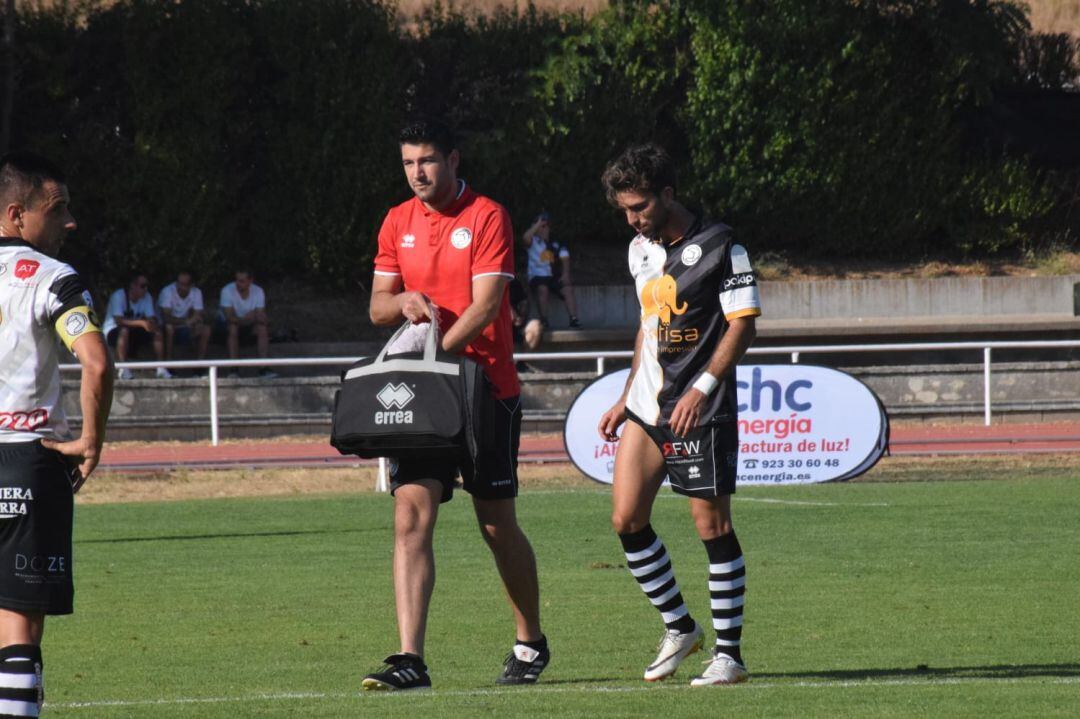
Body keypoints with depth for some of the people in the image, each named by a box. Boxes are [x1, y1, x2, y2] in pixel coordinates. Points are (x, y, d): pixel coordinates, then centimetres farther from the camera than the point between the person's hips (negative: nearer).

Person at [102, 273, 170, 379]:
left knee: (157, 331, -15)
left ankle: (161, 368, -12)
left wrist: (152, 324, -33)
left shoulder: (147, 297, -2)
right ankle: (124, 369, -39)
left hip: (134, 331, 6)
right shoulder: (119, 296, -22)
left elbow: (152, 319, -7)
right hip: (113, 331, -6)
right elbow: (119, 320, -33)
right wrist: (141, 323, -44)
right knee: (125, 330, -39)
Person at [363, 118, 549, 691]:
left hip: (486, 389, -4)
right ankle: (410, 659, -16)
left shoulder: (487, 217, -7)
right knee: (411, 515, -10)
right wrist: (404, 301, -9)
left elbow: (485, 305, -15)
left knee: (497, 525, 5)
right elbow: (377, 308, 14)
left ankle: (530, 643, 25)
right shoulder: (398, 223, 10)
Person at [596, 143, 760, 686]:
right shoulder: (640, 250, 13)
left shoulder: (719, 248, -10)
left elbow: (742, 325, -13)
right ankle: (678, 628, 17)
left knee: (712, 525, -4)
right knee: (627, 519, 1)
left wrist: (701, 388, -21)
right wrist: (626, 398, 21)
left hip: (701, 412, -7)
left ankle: (728, 653, 2)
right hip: (648, 410, 7)